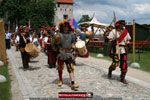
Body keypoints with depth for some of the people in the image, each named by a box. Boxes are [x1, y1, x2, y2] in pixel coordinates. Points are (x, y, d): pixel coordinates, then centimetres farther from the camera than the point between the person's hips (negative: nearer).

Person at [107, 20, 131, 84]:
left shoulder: (125, 32, 11)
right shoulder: (113, 31, -1)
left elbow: (128, 39, 20)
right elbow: (110, 40, -4)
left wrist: (127, 42, -1)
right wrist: (114, 40, -23)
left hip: (123, 50, 4)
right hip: (116, 50, -4)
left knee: (124, 65, 0)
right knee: (115, 64, -5)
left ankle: (122, 78, 12)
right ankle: (110, 71, 29)